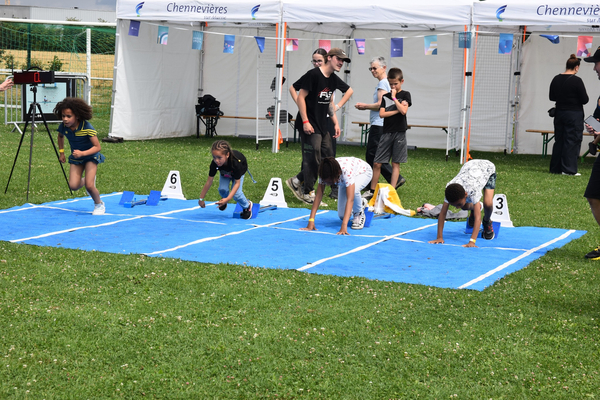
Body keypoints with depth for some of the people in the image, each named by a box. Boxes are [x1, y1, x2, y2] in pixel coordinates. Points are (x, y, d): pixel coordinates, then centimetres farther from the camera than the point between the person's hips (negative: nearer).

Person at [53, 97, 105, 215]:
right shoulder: (63, 127, -14)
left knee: (89, 186, -19)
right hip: (75, 158, 4)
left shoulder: (87, 127, -28)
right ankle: (85, 179, 25)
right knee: (73, 186, -11)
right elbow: (60, 136, 13)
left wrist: (82, 153, -39)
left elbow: (97, 147, -26)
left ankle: (99, 204, 11)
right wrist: (61, 152, 8)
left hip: (90, 156, -4)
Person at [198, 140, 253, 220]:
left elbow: (237, 183, -36)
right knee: (222, 189, -21)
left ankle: (247, 205, 12)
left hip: (240, 170, -3)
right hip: (224, 172, 3)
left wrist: (228, 198, -46)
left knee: (236, 193, -20)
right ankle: (224, 200, 16)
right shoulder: (214, 163, -37)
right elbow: (209, 181, -26)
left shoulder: (235, 162, -45)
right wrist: (201, 198, -21)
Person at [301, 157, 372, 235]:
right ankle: (360, 203, 27)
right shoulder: (325, 174, -33)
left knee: (354, 190, -40)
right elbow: (318, 195, -32)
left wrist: (344, 226, -59)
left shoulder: (346, 170, -46)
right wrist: (311, 221, -41)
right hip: (343, 181, 5)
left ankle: (359, 214, -10)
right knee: (342, 216, -5)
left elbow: (350, 199, -51)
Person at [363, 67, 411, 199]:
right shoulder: (386, 96, 11)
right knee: (377, 163, 1)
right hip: (386, 132, 3)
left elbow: (404, 111, -14)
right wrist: (397, 110, -8)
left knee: (395, 163, 1)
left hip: (399, 133, -3)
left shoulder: (405, 95, 3)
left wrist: (394, 98, -9)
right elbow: (381, 114, -1)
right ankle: (372, 191, 11)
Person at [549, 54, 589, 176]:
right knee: (572, 141, -1)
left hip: (559, 113, 6)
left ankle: (555, 168, 16)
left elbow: (552, 97, 12)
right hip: (574, 114, -6)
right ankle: (568, 169, -3)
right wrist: (574, 99, 8)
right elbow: (585, 100, -12)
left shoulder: (556, 79, 3)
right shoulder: (576, 81, -15)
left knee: (559, 140, 13)